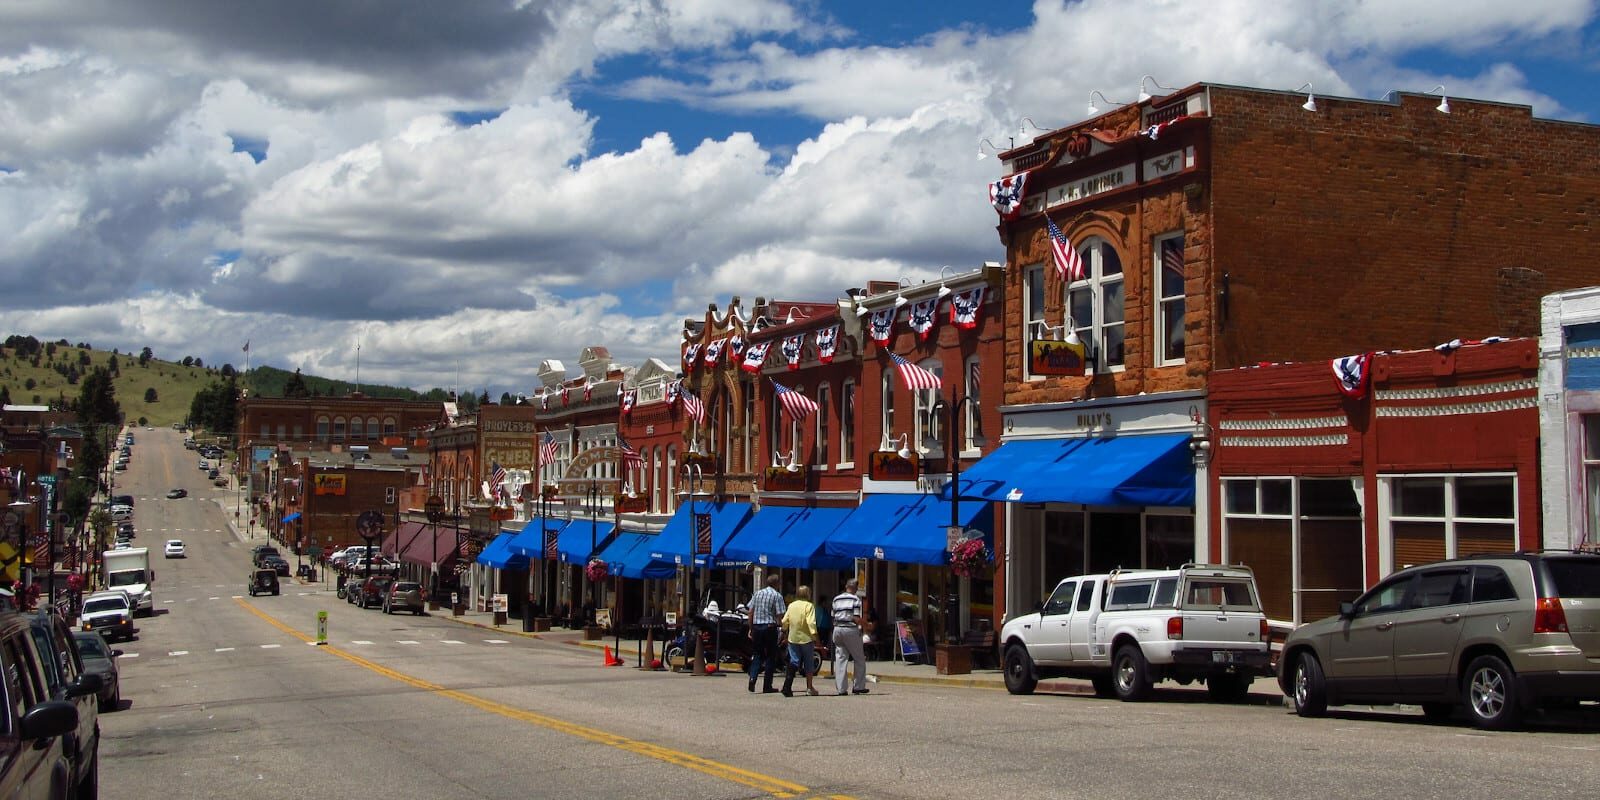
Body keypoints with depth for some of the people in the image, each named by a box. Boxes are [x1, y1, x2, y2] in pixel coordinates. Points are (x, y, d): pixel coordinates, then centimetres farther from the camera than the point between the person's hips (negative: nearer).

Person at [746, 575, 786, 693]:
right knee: (771, 656, 6)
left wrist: (750, 629, 13)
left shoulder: (757, 594, 10)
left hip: (756, 627, 4)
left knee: (758, 654, 14)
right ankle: (767, 686, 5)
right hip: (770, 627, -4)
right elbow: (780, 616, -9)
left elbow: (751, 612, 8)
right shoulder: (777, 596, -3)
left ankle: (752, 678, -7)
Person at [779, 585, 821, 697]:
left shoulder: (791, 605, 7)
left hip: (793, 638, 4)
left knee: (793, 661, 5)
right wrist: (815, 637, -18)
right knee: (809, 663, 10)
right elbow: (811, 623, -19)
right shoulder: (809, 606, -10)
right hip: (806, 638, -4)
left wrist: (785, 634, 24)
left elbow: (785, 622, 9)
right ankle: (809, 687, 18)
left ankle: (787, 687, -12)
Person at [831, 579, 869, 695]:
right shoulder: (856, 599, -5)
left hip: (837, 629, 5)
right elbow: (857, 619, -12)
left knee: (840, 659, 5)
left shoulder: (836, 599, 11)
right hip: (850, 629, -5)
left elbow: (833, 617, 10)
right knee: (860, 659, 8)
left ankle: (840, 688, 1)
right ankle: (859, 687, 7)